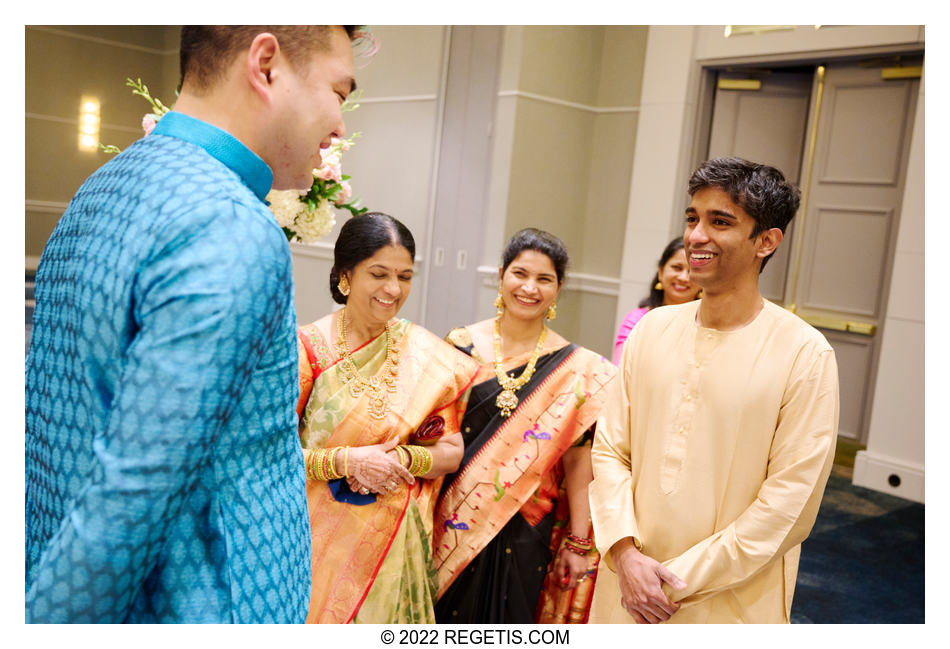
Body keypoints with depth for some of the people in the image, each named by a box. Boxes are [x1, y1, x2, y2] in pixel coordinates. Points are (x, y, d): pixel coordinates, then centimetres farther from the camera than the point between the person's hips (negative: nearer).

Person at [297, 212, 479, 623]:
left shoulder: (428, 355, -2)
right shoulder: (309, 346, -9)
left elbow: (451, 451, 3)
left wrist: (402, 458, -15)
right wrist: (348, 460, -21)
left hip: (392, 542, 2)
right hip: (318, 539, -2)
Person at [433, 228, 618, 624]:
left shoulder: (576, 369, -2)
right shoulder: (461, 345, -1)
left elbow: (578, 460, -2)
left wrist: (578, 542, -2)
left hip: (525, 535, 0)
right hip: (450, 527, 1)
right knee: (446, 619, 12)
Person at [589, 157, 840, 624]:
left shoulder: (804, 354, -12)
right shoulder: (652, 329, 0)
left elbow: (790, 505, -13)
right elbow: (609, 449, 1)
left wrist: (682, 580, -13)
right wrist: (626, 554, -11)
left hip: (731, 606, -3)